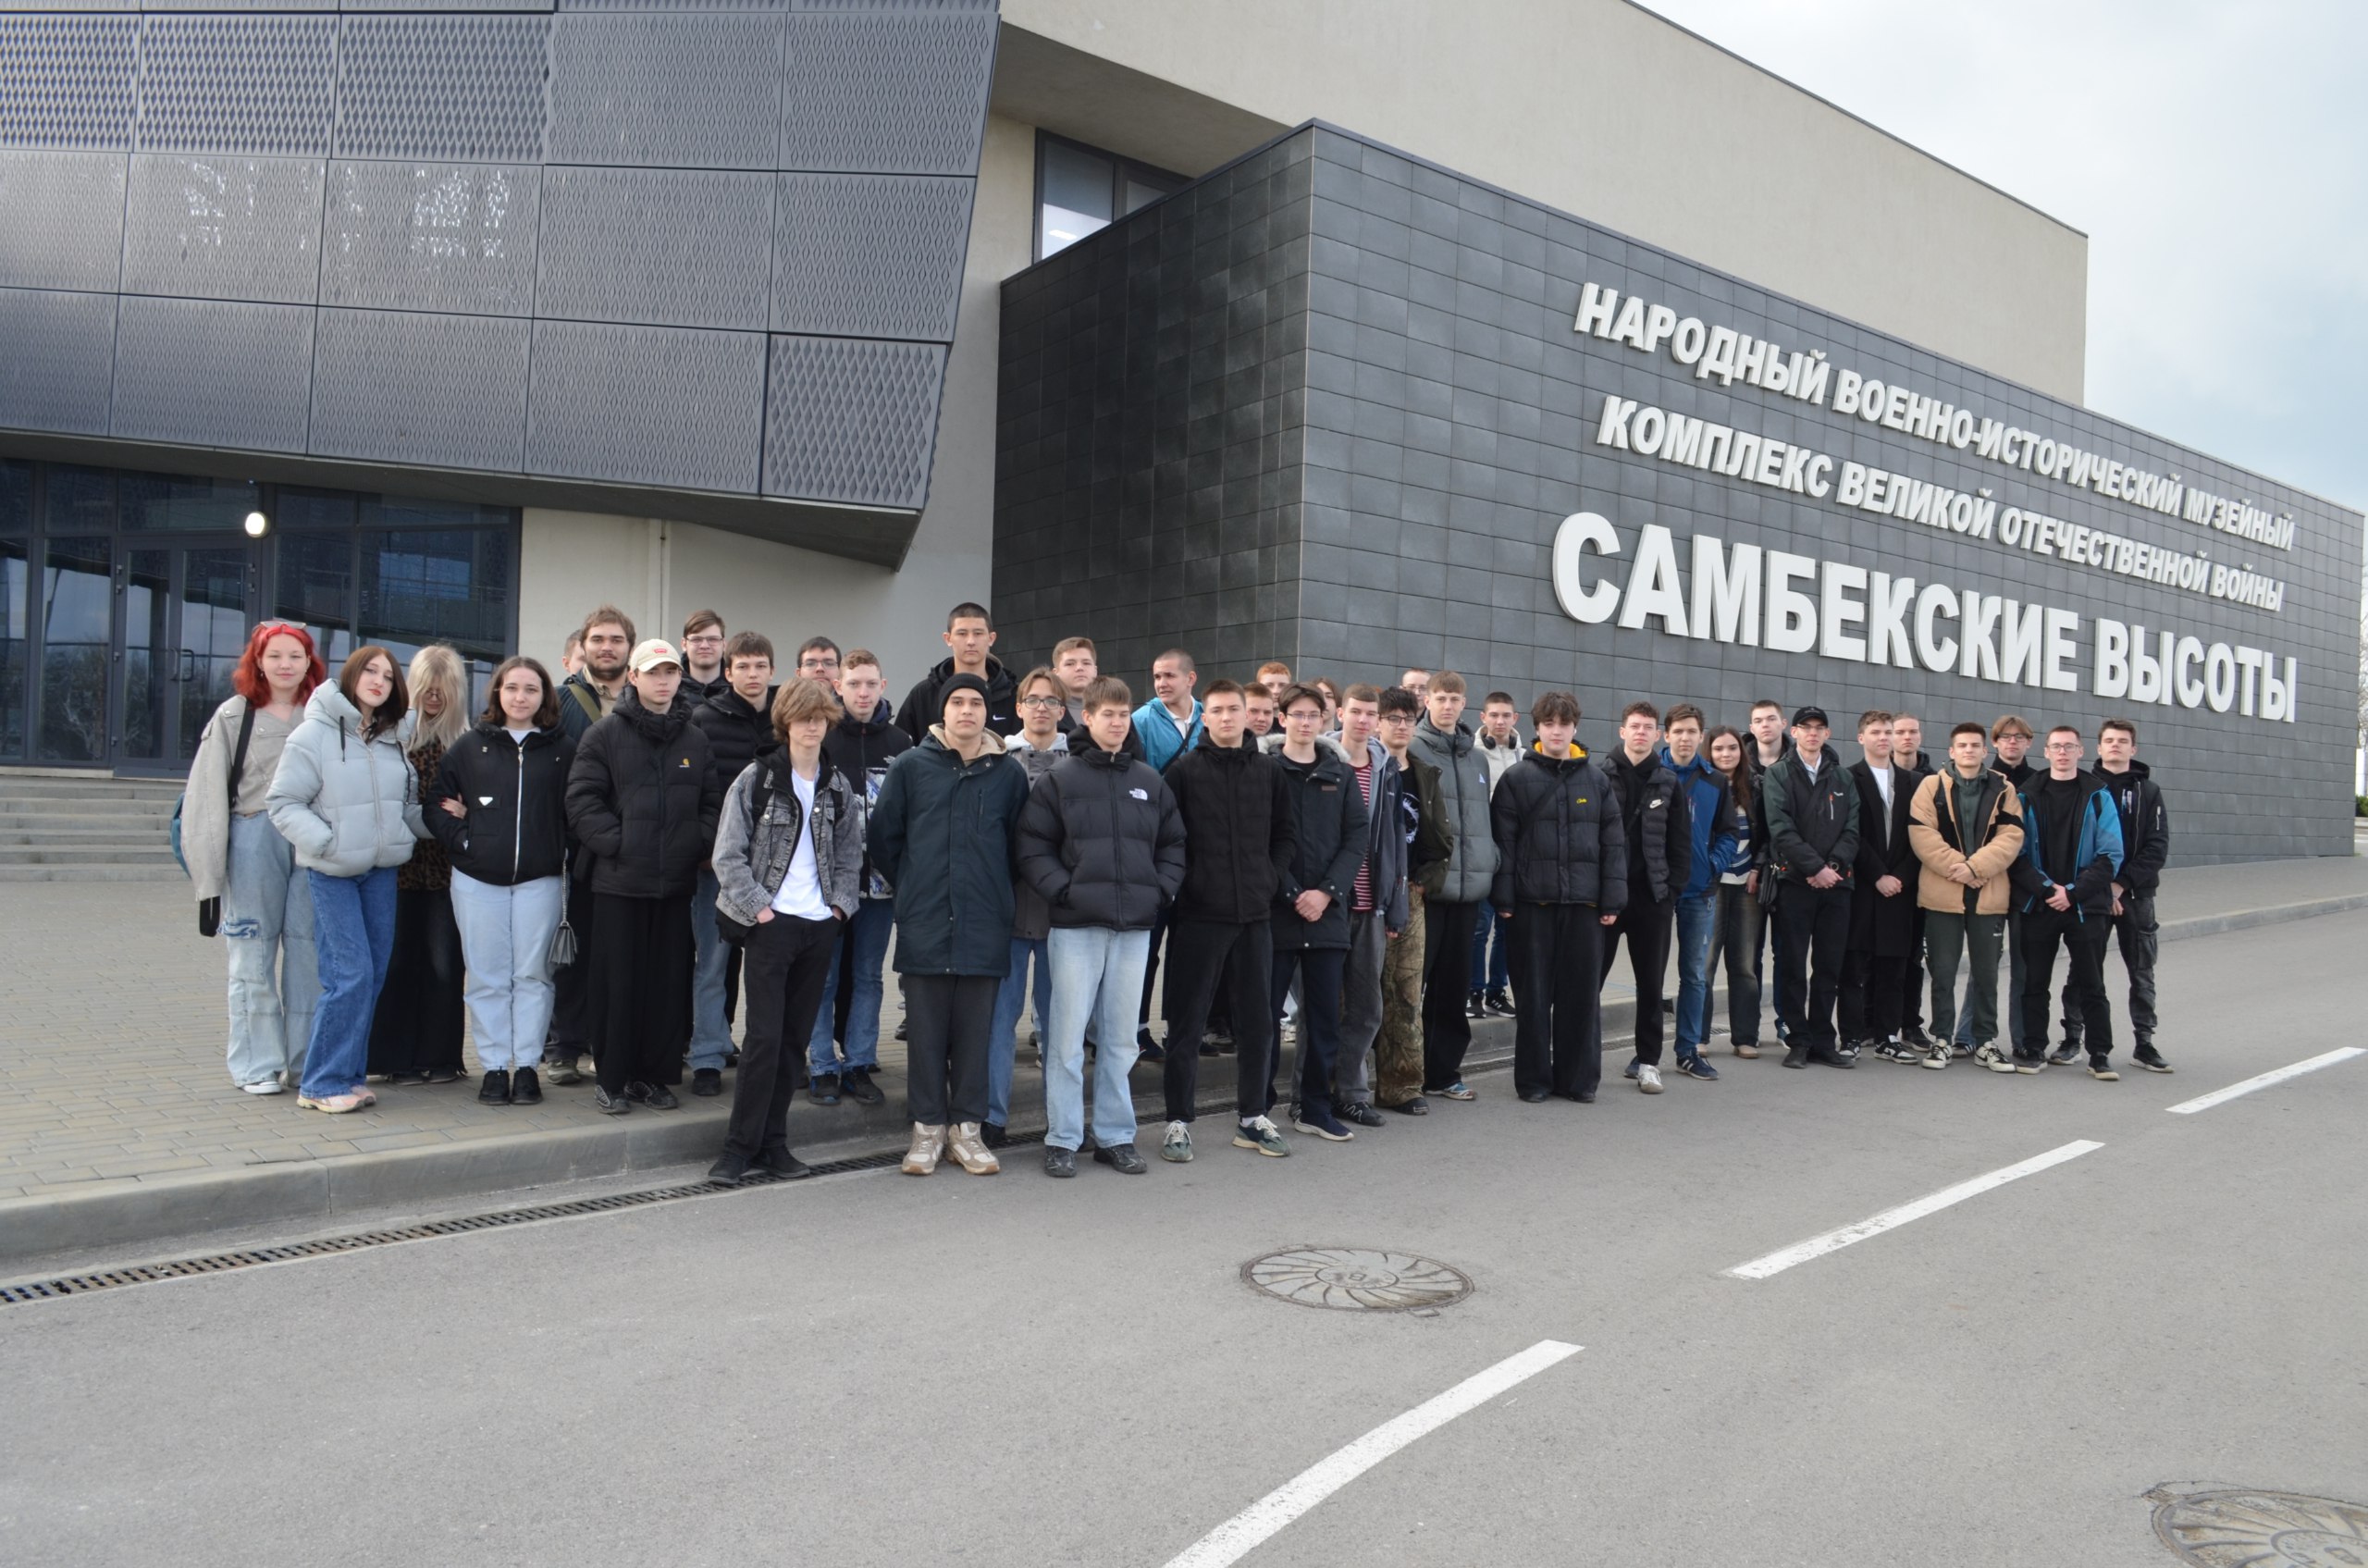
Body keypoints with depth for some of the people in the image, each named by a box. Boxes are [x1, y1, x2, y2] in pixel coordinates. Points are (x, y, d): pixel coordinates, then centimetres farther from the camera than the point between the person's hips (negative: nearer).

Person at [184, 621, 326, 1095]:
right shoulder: (234, 716, 4)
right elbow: (208, 795, 2)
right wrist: (208, 872, -3)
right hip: (253, 839, -1)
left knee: (309, 951, 4)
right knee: (253, 954, 4)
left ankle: (305, 1060, 15)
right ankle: (258, 1064, 14)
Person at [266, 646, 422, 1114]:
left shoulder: (392, 739, 11)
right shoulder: (315, 734, -7)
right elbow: (282, 801, -8)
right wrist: (326, 843, -18)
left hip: (381, 869, 6)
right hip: (332, 872, -6)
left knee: (375, 973, 7)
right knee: (350, 975, -10)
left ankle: (349, 1074, 19)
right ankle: (322, 1083, 2)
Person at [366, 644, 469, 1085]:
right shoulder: (395, 734, 2)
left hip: (445, 867, 0)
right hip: (400, 864, 0)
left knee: (443, 962, 4)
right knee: (398, 960, 4)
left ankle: (440, 1056, 14)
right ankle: (397, 1056, 13)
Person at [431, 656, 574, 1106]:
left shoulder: (562, 750, 3)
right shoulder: (470, 747, 6)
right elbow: (437, 803, 6)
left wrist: (564, 856, -7)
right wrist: (462, 839, -6)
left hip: (539, 880, -1)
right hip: (477, 879, 1)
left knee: (532, 974, 3)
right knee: (487, 977, 5)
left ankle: (527, 1065, 11)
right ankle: (494, 1066, 13)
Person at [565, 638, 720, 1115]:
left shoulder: (696, 739, 10)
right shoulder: (605, 735, 0)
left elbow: (713, 802, 11)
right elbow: (582, 799, -5)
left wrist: (701, 844, -3)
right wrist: (617, 843, -13)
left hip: (677, 881, 3)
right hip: (619, 880, -3)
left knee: (669, 981, 7)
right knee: (617, 982, 2)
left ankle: (656, 1074, 18)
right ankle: (612, 1078, 12)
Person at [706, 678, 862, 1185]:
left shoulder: (838, 786, 10)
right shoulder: (757, 778, -3)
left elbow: (850, 853, 16)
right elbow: (728, 853, -6)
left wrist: (840, 904, 3)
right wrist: (757, 907, -11)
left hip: (820, 926, 4)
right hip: (770, 924, -4)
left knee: (794, 1038, 9)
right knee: (764, 1037, -7)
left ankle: (773, 1142, 18)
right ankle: (740, 1147, 2)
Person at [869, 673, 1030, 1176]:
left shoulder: (1008, 774, 3)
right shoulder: (910, 767, 1)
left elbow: (1017, 842, 10)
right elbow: (882, 835, 6)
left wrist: (994, 891, 8)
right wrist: (911, 888, 9)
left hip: (985, 926, 1)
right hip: (924, 925, -1)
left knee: (975, 1030, 7)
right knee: (926, 1030, 6)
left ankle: (966, 1128, 18)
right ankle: (928, 1127, 17)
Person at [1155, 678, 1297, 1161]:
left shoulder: (1269, 771, 9)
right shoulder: (1185, 770, -1)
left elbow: (1285, 836, 12)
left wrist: (1271, 879, 0)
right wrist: (1181, 885, -9)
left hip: (1255, 914, 4)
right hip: (1198, 915, -3)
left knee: (1257, 1020, 10)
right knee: (1187, 1020, 2)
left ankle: (1252, 1118, 22)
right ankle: (1178, 1122, 11)